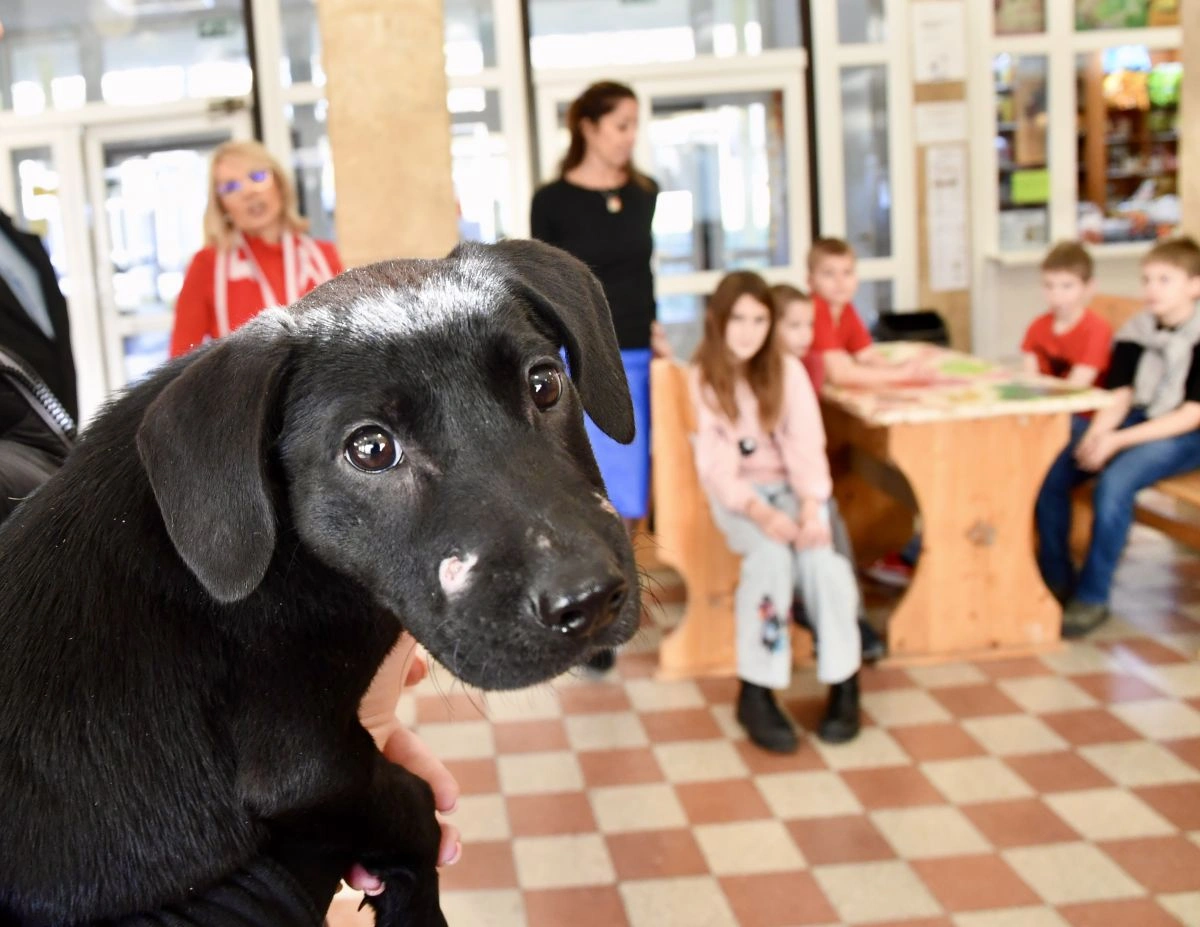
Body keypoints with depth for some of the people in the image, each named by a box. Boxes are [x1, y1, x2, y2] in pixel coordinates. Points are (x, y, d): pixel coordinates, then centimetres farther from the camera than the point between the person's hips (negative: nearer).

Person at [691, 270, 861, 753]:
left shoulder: (788, 370, -1)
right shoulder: (702, 379, -4)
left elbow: (806, 446, -8)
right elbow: (715, 463, -11)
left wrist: (811, 508, -25)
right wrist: (760, 512, -26)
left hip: (791, 486, 1)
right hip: (736, 493, -1)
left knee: (817, 554, -29)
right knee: (770, 554, -32)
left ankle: (844, 681, -14)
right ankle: (756, 692, -24)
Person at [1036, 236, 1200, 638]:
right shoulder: (1135, 330, 5)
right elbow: (1119, 395, 3)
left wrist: (1118, 440, -23)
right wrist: (1096, 433, -19)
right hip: (1137, 422, 6)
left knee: (1114, 481, -33)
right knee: (1049, 471, -15)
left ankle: (1093, 597, -21)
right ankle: (1056, 579, -2)